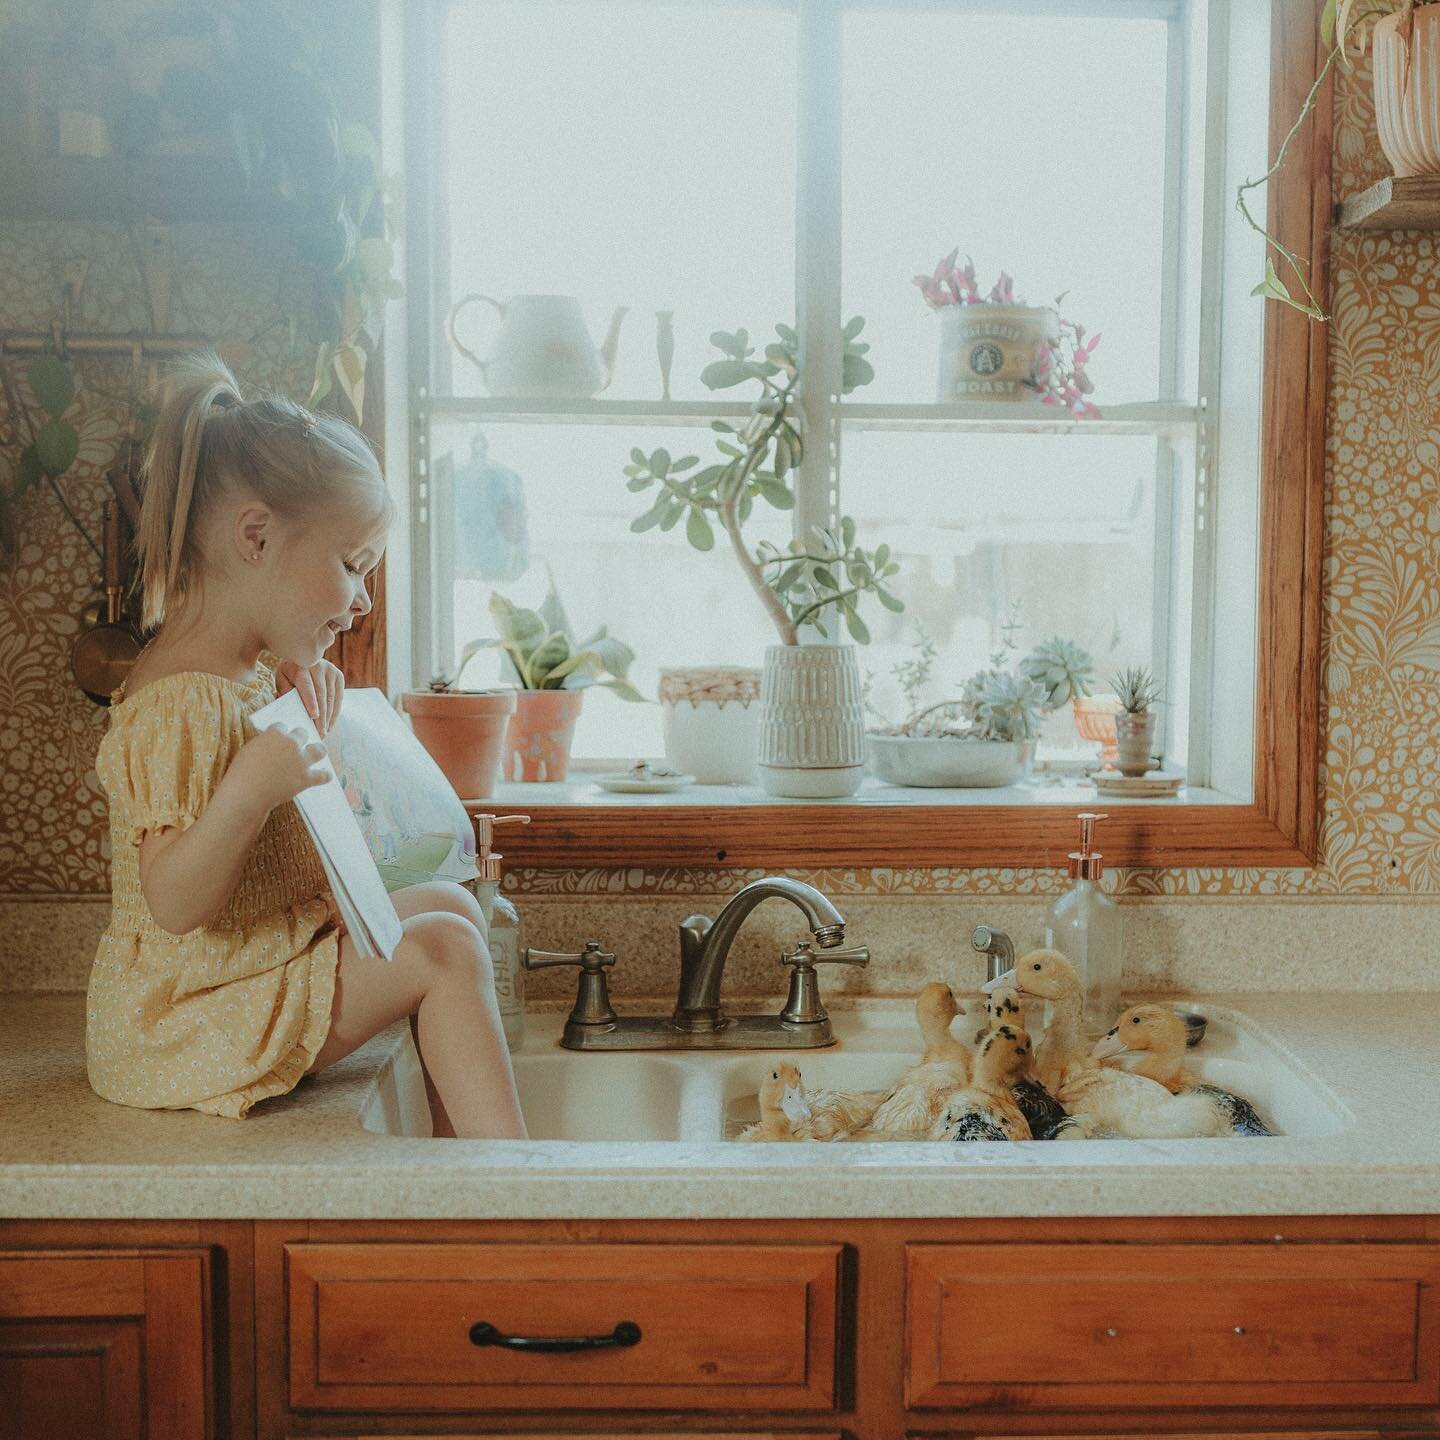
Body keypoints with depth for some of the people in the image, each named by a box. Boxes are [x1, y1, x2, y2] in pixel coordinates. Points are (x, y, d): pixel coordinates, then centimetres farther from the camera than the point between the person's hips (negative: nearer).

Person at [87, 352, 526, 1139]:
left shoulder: (250, 670, 7)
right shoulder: (183, 703, -25)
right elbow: (173, 904, -28)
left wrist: (307, 711, 6)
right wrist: (250, 790, -43)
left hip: (271, 951, 10)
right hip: (184, 1020, -10)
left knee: (449, 904, 11)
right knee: (444, 950, -14)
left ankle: (463, 1144, 12)